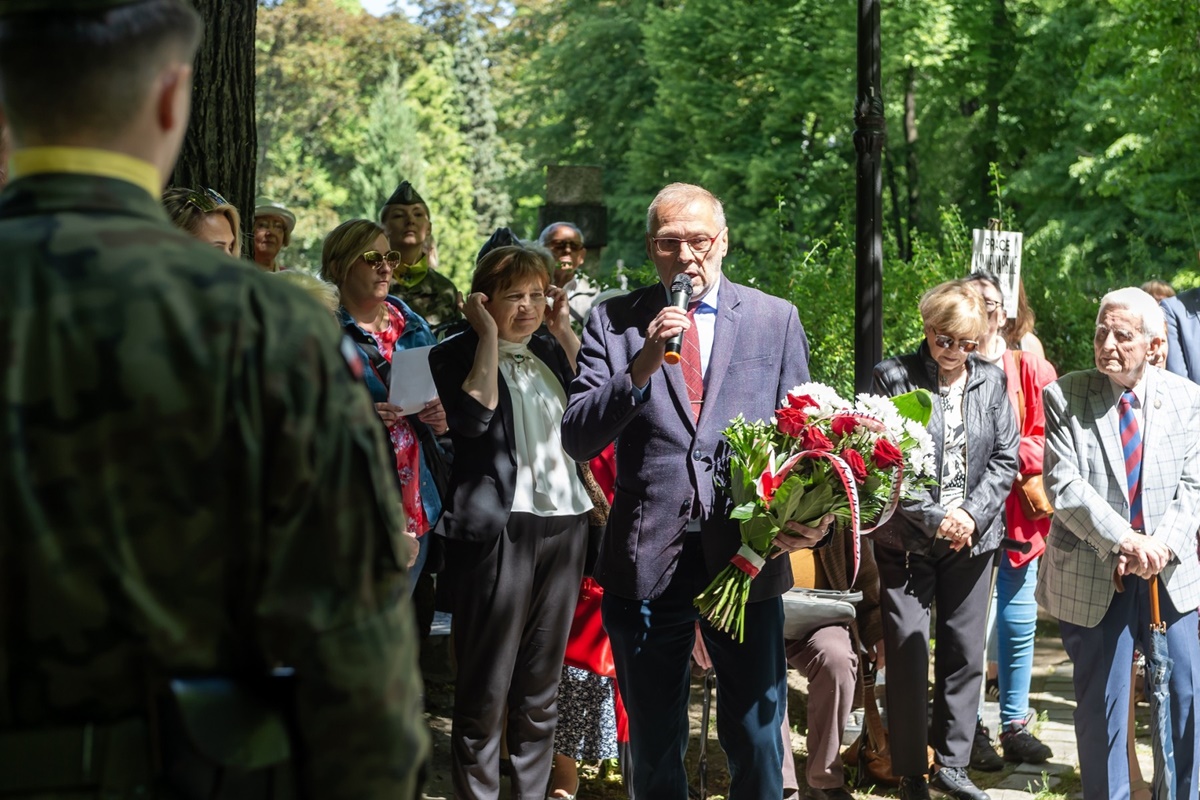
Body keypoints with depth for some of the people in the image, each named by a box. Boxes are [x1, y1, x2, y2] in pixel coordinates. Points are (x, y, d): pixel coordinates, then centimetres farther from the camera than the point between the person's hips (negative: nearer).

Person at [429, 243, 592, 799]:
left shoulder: (549, 351, 16)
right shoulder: (456, 354, -2)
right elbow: (474, 416, -20)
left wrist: (564, 330, 3)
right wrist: (488, 336, -12)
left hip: (563, 524, 6)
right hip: (496, 528, -6)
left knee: (542, 685, 12)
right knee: (486, 688, -4)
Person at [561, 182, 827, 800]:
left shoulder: (776, 320, 6)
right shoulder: (613, 323, 3)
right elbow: (576, 439, -4)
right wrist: (640, 368, -19)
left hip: (746, 557, 0)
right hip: (647, 562, 0)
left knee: (756, 747, 5)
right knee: (654, 749, 13)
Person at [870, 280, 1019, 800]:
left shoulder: (991, 381, 4)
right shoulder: (895, 378, -6)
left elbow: (1005, 458, 4)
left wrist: (972, 514, -10)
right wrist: (936, 518, -15)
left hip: (971, 538, 3)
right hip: (907, 538, -3)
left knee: (965, 654, 8)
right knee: (907, 655, -2)